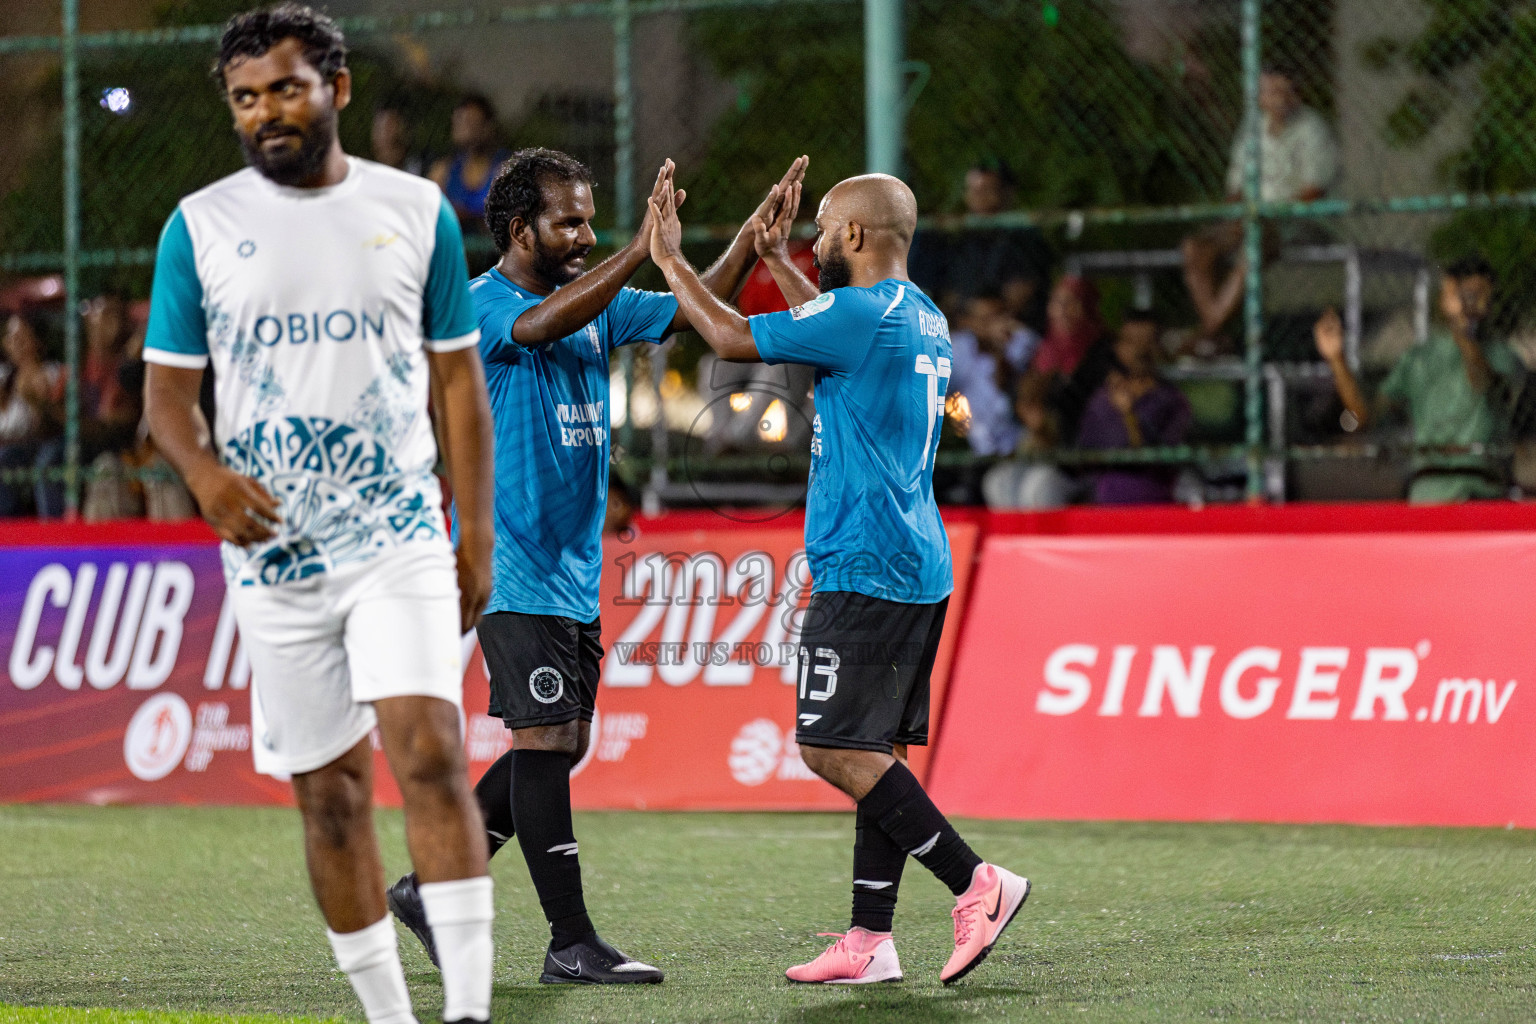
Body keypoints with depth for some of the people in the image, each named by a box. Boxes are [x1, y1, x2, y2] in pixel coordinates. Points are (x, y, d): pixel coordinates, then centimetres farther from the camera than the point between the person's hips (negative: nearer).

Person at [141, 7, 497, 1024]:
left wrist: (477, 538, 6)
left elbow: (458, 379, 10)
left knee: (431, 752, -18)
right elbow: (168, 389, 6)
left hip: (400, 536, -1)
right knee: (330, 790, 5)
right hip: (273, 550, 1)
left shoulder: (417, 211, 5)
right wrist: (207, 473, -15)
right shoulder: (200, 225, 4)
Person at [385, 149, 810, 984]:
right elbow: (544, 322, -31)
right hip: (515, 568, -9)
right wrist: (642, 248, -37)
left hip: (576, 570, 9)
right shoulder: (478, 305, -11)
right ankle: (571, 943, -6)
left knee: (561, 746, 10)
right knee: (545, 741, -9)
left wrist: (757, 229, 0)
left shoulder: (599, 305, 13)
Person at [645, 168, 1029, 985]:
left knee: (833, 748, -10)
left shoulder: (860, 313, -15)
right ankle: (870, 942, 8)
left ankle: (976, 884, -12)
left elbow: (732, 338, -9)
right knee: (872, 749, 9)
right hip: (916, 567, 10)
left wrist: (671, 260, 4)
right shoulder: (922, 320, 15)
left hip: (864, 570, -10)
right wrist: (776, 261, 43)